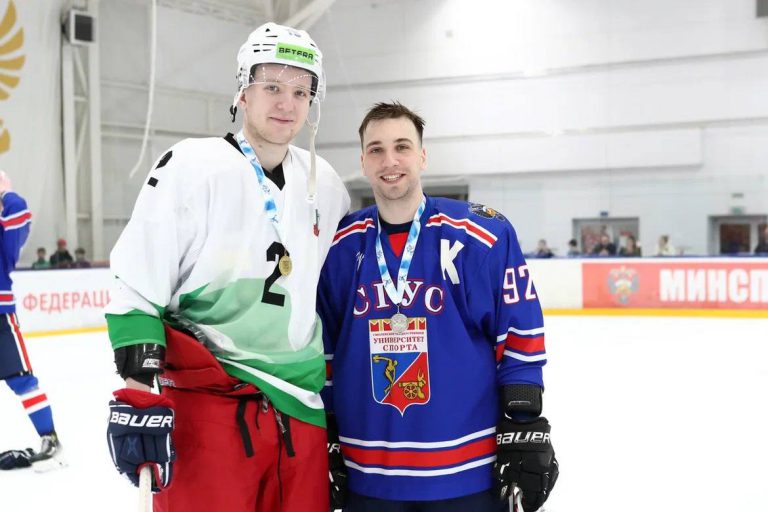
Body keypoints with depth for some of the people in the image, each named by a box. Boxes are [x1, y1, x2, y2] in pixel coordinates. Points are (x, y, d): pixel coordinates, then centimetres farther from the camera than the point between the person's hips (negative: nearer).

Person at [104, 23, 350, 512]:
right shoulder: (191, 166, -7)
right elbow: (137, 290, -8)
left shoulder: (325, 184, 9)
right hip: (205, 406, -5)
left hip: (301, 410, 5)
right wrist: (139, 392, -13)